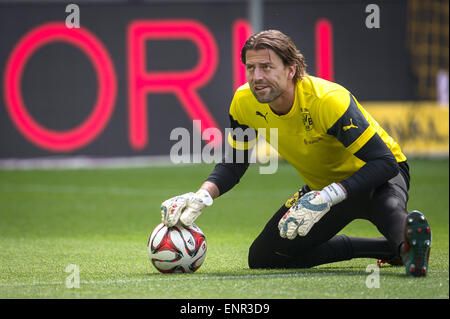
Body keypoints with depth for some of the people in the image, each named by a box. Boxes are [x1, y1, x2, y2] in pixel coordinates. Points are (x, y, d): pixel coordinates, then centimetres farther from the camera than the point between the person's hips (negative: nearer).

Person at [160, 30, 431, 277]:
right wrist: (202, 196, -20)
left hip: (373, 175, -8)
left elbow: (384, 161, -34)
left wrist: (328, 197, -46)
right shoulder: (245, 102, -15)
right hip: (323, 184, 8)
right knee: (262, 258, 1)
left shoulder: (329, 101, -32)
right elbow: (233, 165, 2)